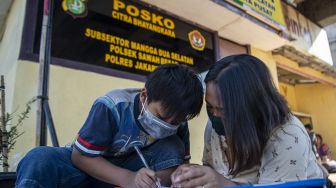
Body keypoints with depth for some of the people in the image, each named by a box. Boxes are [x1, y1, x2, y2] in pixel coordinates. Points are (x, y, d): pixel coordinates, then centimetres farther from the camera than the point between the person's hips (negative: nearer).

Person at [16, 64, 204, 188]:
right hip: (88, 163, -2)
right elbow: (80, 155, -23)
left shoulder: (176, 121, -15)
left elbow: (181, 161, -5)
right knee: (39, 159, -33)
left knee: (172, 148, -24)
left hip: (131, 165, 3)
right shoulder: (112, 106, -28)